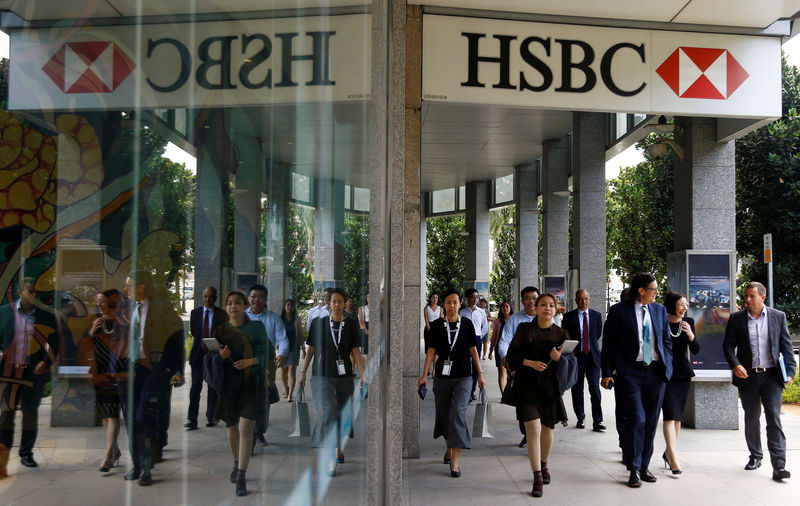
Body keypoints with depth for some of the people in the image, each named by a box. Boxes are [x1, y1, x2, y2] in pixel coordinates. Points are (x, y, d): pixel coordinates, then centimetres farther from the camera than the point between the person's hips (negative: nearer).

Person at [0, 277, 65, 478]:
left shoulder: (46, 315, 4)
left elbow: (55, 342, 7)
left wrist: (47, 362, -4)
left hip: (34, 371, 0)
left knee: (30, 411, 6)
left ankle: (26, 454, 18)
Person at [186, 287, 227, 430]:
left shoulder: (222, 314, 2)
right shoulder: (195, 312, 8)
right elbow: (193, 332, 12)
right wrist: (202, 344, 2)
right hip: (198, 353, 1)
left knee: (213, 387, 6)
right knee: (195, 386, -4)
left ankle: (211, 417, 17)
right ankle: (191, 419, -2)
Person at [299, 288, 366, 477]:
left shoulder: (350, 325, 3)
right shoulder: (319, 323, 1)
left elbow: (356, 352, 1)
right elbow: (310, 349, 8)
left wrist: (363, 376, -5)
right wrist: (303, 372, 7)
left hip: (344, 376, 2)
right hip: (323, 375, -2)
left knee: (342, 414, 9)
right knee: (329, 412, -16)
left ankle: (338, 450, 30)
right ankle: (330, 460, -16)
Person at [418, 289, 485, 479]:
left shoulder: (467, 323, 0)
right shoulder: (437, 325, 1)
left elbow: (473, 349, 5)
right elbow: (431, 351, 2)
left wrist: (480, 374, 4)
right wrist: (424, 375, -3)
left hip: (463, 377, -2)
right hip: (443, 376, 2)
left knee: (458, 413, -14)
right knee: (443, 414, 11)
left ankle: (455, 461, -12)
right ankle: (449, 447, 37)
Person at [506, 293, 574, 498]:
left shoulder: (561, 333, 5)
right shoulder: (524, 329, 2)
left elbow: (572, 360, 6)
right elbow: (511, 356, 1)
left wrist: (560, 358, -16)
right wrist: (529, 362, -16)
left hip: (551, 386, 2)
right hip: (528, 385, -2)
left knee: (548, 428, 14)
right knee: (533, 429, -11)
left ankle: (544, 465, 39)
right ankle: (537, 478, -5)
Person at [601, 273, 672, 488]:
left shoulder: (659, 310, 12)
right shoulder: (619, 311, -2)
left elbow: (666, 340, 18)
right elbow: (608, 343, -1)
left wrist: (668, 366, 8)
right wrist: (607, 373, -5)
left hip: (656, 372, 5)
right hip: (630, 372, -4)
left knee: (651, 422, 8)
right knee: (636, 419, -11)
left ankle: (644, 466, 22)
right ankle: (634, 469, 2)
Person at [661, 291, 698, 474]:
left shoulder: (688, 322, 5)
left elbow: (695, 351, 4)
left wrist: (691, 336, -15)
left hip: (683, 373, 5)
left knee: (678, 416, 10)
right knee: (670, 414, -13)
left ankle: (668, 452, 24)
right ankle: (673, 458, -19)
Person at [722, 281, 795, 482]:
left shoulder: (778, 316, 3)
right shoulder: (736, 318, 3)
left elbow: (786, 346, 5)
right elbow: (728, 345, 2)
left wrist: (790, 371, -4)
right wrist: (735, 364, -14)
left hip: (771, 375, -1)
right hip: (747, 375, 2)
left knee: (774, 419, -8)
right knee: (751, 419, 13)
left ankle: (779, 466, -8)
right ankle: (755, 456, 30)